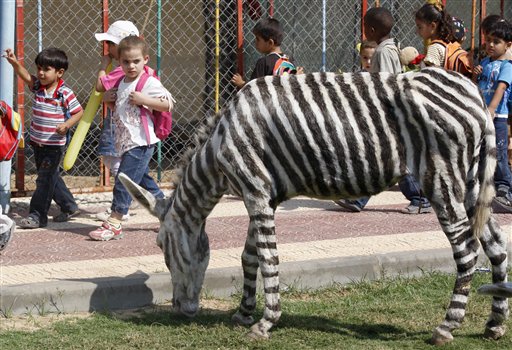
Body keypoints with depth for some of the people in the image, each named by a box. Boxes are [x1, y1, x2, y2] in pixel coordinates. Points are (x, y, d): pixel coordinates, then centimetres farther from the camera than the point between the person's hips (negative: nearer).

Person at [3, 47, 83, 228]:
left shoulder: (65, 93, -13)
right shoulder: (37, 86, 1)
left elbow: (79, 112, -7)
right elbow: (25, 76, -15)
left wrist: (67, 125, -24)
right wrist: (14, 62, -32)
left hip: (55, 144, -7)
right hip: (37, 142, 7)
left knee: (45, 179, -3)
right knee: (51, 177, 17)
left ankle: (37, 215, 3)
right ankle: (69, 206, 32)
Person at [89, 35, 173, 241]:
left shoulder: (149, 83, -11)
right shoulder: (121, 83, 14)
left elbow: (168, 104, -14)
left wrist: (143, 100, -22)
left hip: (140, 142, -9)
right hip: (126, 142, 9)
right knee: (144, 182, 16)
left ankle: (114, 223, -6)